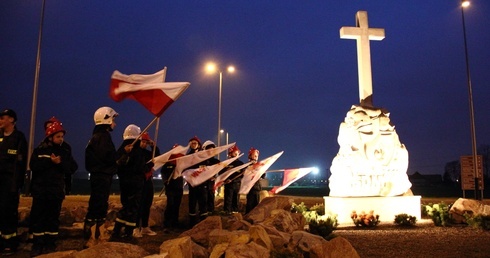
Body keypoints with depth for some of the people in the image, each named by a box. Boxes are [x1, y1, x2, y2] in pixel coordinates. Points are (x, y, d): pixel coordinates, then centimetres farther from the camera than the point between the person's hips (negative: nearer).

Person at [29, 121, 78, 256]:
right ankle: (38, 243, 9)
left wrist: (60, 163, -19)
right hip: (40, 189, -1)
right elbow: (33, 165, -11)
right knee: (38, 216, 0)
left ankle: (50, 243, 11)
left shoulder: (65, 151, 8)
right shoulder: (39, 150, 4)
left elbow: (73, 167, -4)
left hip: (56, 190, 1)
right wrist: (50, 161, -19)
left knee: (53, 216, 3)